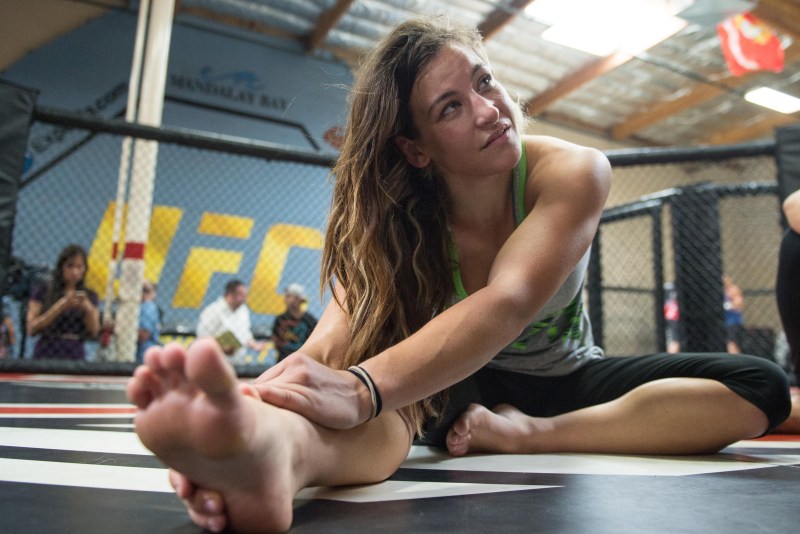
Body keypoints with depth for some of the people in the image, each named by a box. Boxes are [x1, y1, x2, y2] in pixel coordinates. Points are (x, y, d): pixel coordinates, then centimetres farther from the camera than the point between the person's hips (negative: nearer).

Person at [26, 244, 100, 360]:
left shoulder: (90, 297, 8)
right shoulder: (42, 292, 4)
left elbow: (93, 334, 3)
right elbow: (32, 329, -4)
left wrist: (89, 309, -13)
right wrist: (59, 307, -14)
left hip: (76, 356, 1)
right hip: (46, 356, -1)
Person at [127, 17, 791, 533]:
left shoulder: (572, 173, -24)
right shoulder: (396, 223, -20)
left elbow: (507, 302, -44)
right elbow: (334, 338, -36)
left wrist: (363, 387, -61)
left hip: (567, 382, 2)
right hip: (458, 387, -1)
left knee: (759, 387, -21)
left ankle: (527, 435, -30)